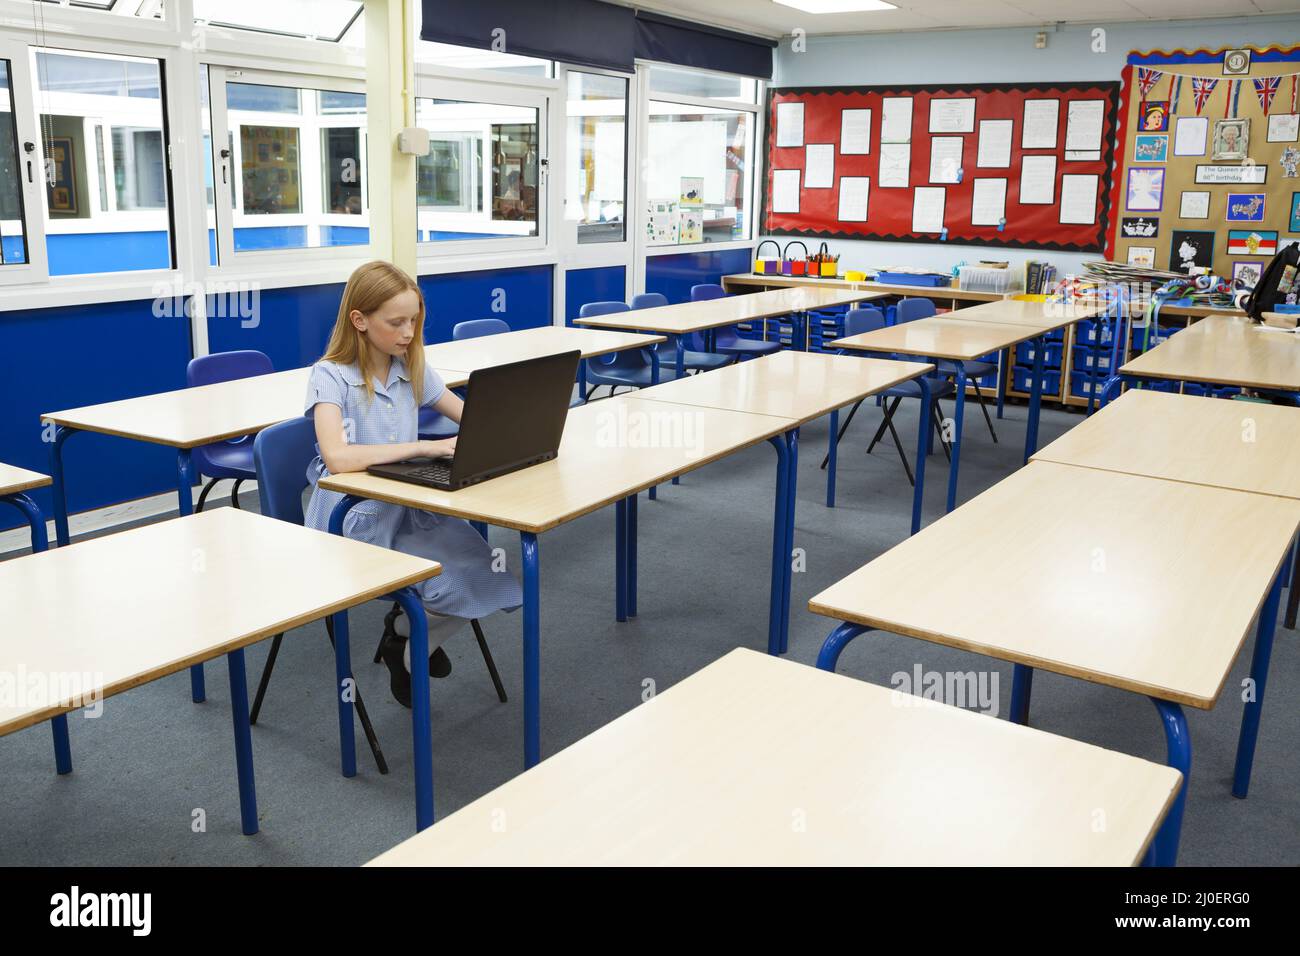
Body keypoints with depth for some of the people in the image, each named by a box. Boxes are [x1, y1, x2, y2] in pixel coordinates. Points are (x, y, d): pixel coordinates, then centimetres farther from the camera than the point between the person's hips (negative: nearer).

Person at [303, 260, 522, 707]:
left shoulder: (412, 368, 6)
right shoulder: (330, 376, -12)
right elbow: (337, 458, -29)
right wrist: (425, 447, -30)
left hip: (410, 507, 6)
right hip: (355, 519, -6)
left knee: (486, 575, -17)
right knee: (452, 585, -26)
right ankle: (408, 644, 7)